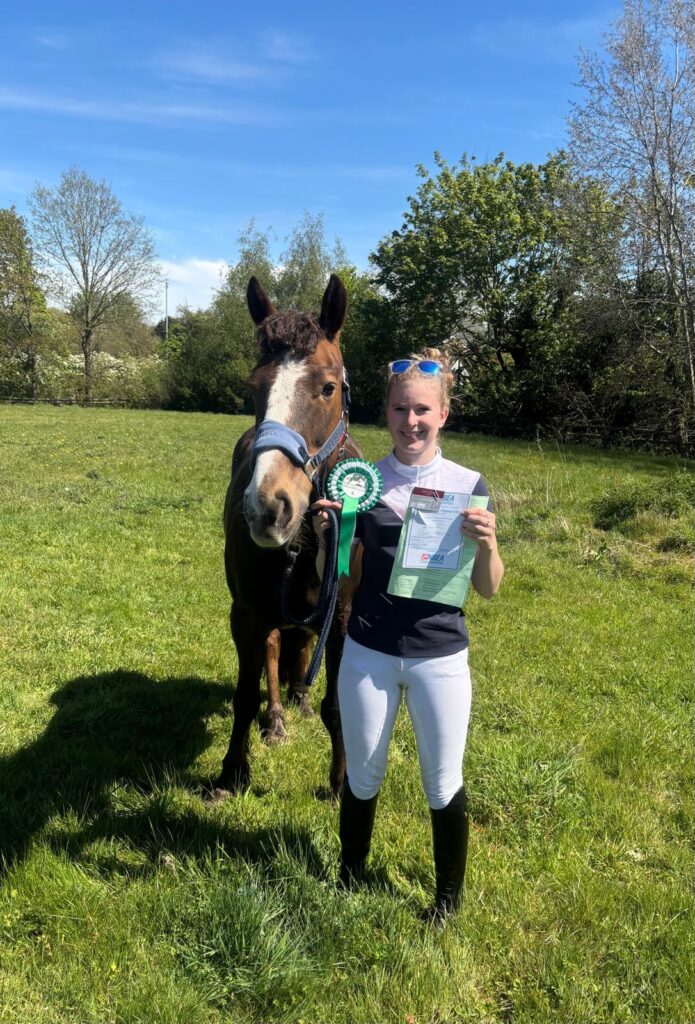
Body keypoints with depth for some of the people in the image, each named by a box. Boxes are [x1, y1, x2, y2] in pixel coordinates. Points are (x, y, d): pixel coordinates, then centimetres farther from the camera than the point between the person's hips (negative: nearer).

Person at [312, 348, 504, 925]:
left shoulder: (469, 486, -5)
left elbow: (489, 589, -1)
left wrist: (487, 543, -21)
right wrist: (325, 535, -17)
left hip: (441, 657, -1)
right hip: (367, 655, 1)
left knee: (443, 785, 13)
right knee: (363, 778, 17)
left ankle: (449, 894, 38)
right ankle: (350, 879, 43)